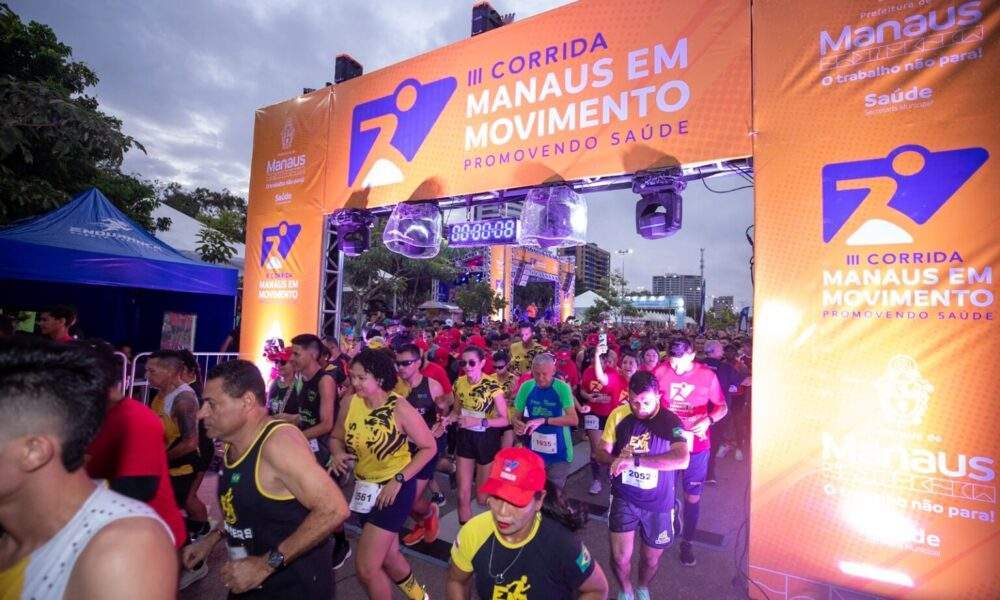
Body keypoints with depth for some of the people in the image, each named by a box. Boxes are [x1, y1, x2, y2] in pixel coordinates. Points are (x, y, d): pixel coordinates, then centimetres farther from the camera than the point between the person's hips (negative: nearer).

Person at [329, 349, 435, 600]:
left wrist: (399, 480, -20)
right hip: (364, 487, 6)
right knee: (388, 556, 24)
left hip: (395, 488, -6)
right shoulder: (351, 403, -8)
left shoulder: (400, 409, -21)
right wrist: (338, 454, -16)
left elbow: (429, 447, -15)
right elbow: (336, 437, 7)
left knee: (366, 568, -6)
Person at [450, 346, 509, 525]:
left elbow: (505, 420, -16)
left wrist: (479, 422, -28)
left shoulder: (492, 385, -19)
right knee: (463, 495, 3)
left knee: (482, 497, 12)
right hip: (465, 438, 4)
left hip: (487, 440, -3)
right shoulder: (459, 382, -5)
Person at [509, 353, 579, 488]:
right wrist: (516, 423, -21)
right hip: (534, 452, 3)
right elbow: (515, 416, 2)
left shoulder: (562, 387, -16)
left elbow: (574, 420, -24)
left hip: (558, 453, -3)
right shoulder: (527, 387, -6)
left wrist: (543, 421, -32)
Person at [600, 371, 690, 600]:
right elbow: (603, 452, -2)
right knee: (619, 558, -2)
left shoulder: (670, 421, -19)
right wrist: (618, 459, -26)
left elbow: (682, 459, -35)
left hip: (658, 502, -1)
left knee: (651, 559, 17)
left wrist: (635, 460, -40)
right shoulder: (618, 415, -11)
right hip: (624, 498, 1)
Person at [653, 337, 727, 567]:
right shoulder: (660, 372, -13)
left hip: (696, 444, 0)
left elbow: (722, 407, -1)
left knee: (692, 495, 11)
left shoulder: (707, 375, -11)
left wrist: (708, 420, -20)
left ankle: (687, 542, 31)